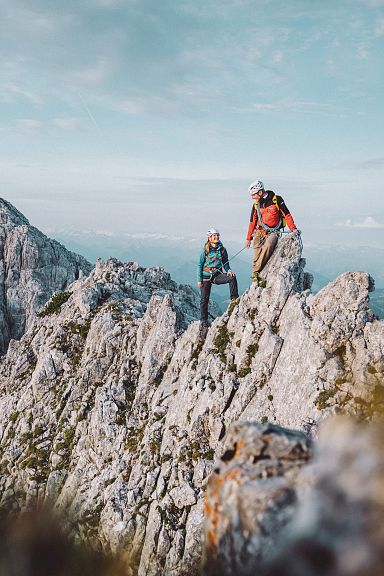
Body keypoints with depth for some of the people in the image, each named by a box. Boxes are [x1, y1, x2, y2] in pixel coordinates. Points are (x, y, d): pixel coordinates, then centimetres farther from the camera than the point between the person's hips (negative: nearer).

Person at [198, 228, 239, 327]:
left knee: (232, 277, -25)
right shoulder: (205, 250, -6)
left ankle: (234, 298, -14)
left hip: (217, 275, 2)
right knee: (204, 299, 1)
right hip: (206, 275, -2)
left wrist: (228, 270, -11)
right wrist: (199, 280, -7)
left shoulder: (222, 249, 2)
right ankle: (203, 321, 14)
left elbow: (225, 263, 11)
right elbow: (200, 265, -2)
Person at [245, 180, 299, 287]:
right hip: (260, 231, 4)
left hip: (273, 232, -4)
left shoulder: (276, 200, -5)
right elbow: (252, 222, 18)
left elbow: (287, 215, -1)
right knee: (257, 249, -21)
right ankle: (256, 275, -22)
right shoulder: (256, 204, 9)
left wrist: (293, 229, -8)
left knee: (268, 246, -32)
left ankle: (255, 272, -30)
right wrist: (248, 238, 20)